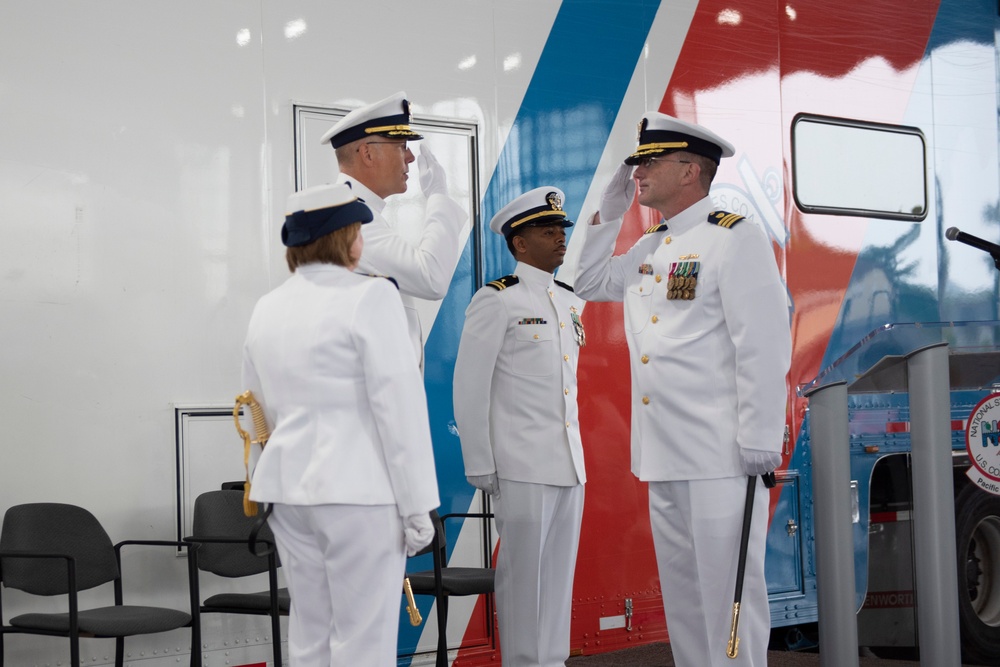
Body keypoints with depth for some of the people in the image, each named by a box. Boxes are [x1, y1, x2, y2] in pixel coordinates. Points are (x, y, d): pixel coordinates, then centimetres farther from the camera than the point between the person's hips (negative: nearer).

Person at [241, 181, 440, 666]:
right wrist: (417, 505, -9)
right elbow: (399, 405, -13)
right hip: (359, 489, -7)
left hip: (289, 486, 7)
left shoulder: (267, 309, 11)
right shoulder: (369, 296, -10)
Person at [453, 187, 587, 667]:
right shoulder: (496, 302, -6)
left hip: (570, 465, 6)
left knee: (559, 573, 10)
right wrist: (480, 466, -9)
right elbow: (469, 389, -7)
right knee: (523, 575, -1)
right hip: (522, 466, -6)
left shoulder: (569, 302, 14)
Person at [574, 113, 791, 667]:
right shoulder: (649, 248, 17)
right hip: (664, 457, 8)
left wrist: (760, 440, -18)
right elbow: (588, 283, 33)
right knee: (681, 594, 12)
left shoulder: (733, 238, -7)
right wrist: (609, 210, 20)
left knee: (727, 592, -4)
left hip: (720, 456, -8)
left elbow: (765, 345, -13)